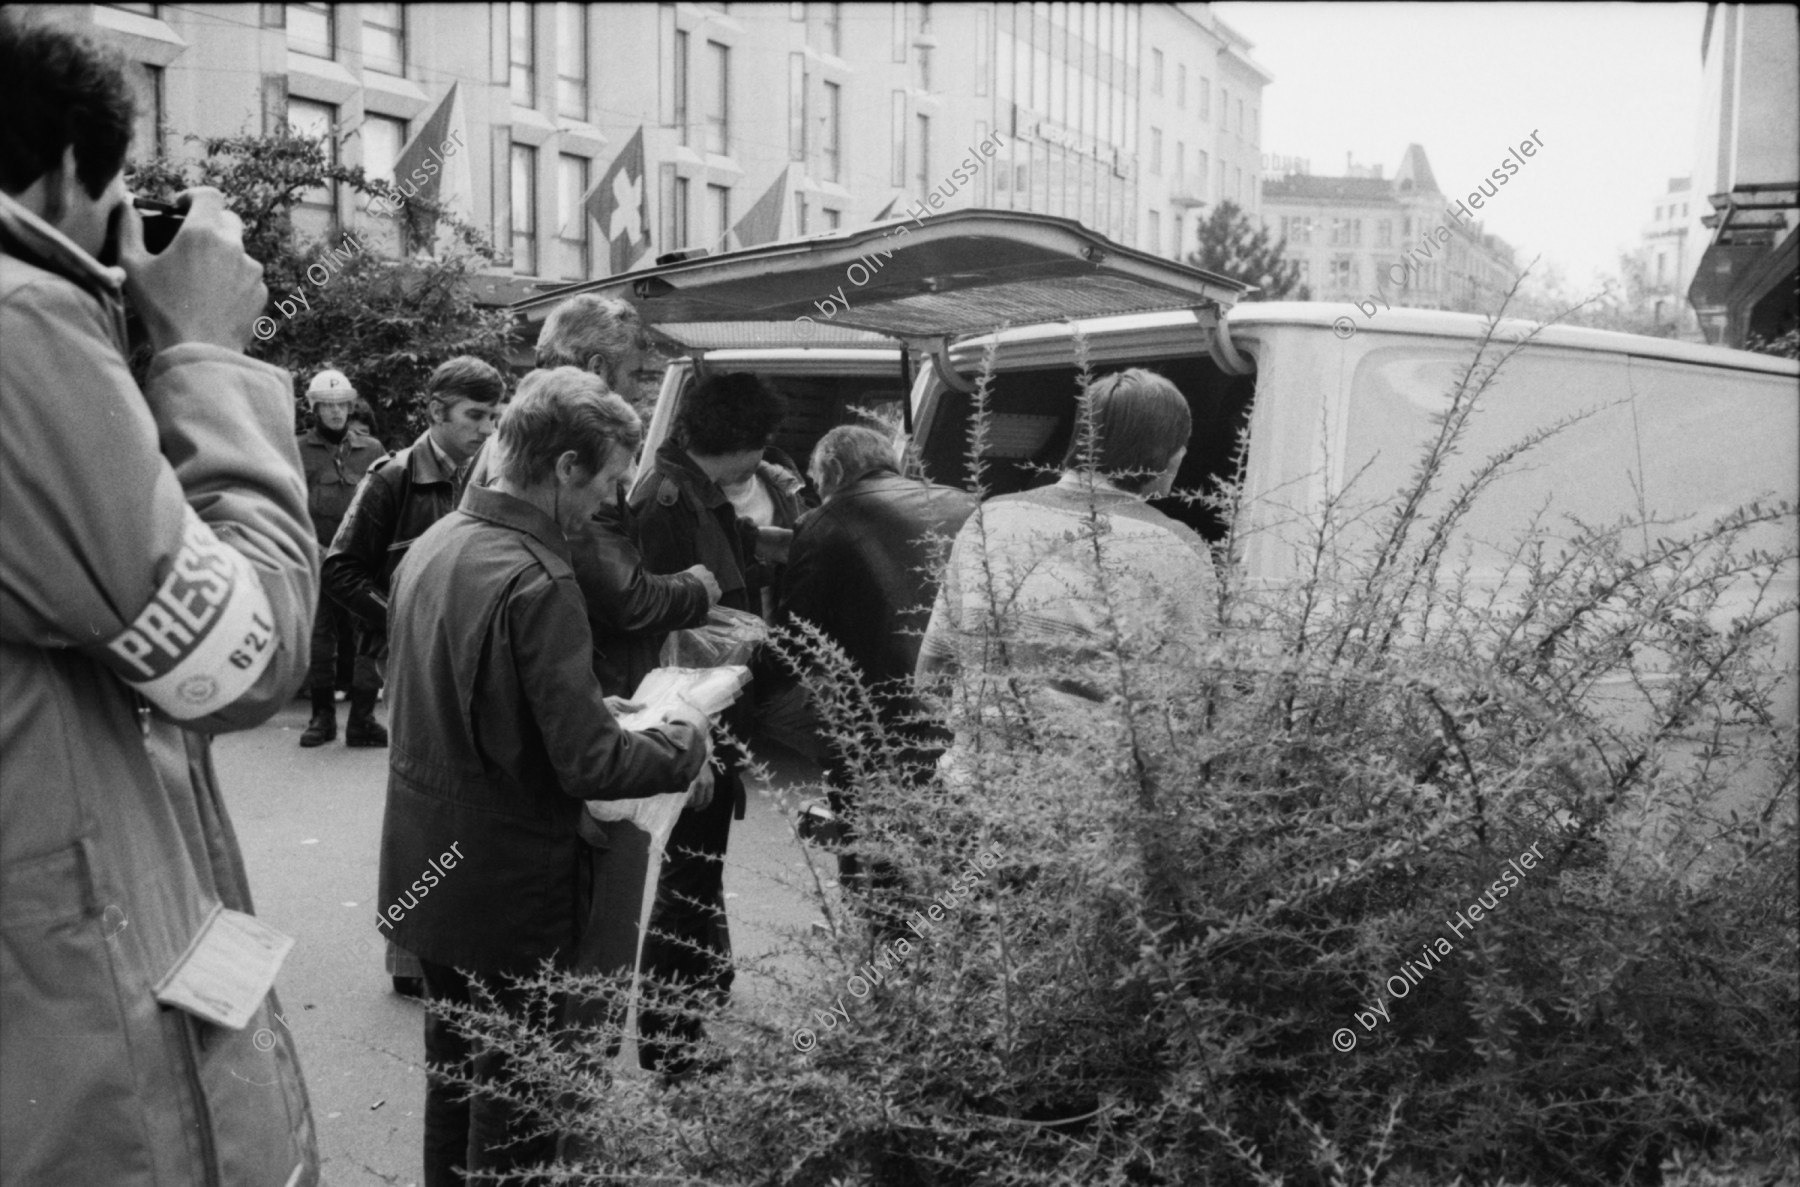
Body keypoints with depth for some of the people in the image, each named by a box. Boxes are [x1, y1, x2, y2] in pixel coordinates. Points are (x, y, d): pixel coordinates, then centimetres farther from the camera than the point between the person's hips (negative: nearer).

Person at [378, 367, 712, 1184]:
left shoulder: (432, 544, 2)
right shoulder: (538, 581, -25)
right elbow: (589, 764, -24)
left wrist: (589, 707, 15)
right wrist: (686, 742, -7)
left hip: (427, 867, 8)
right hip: (508, 887, -8)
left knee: (453, 1073, 22)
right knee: (514, 1094, 8)